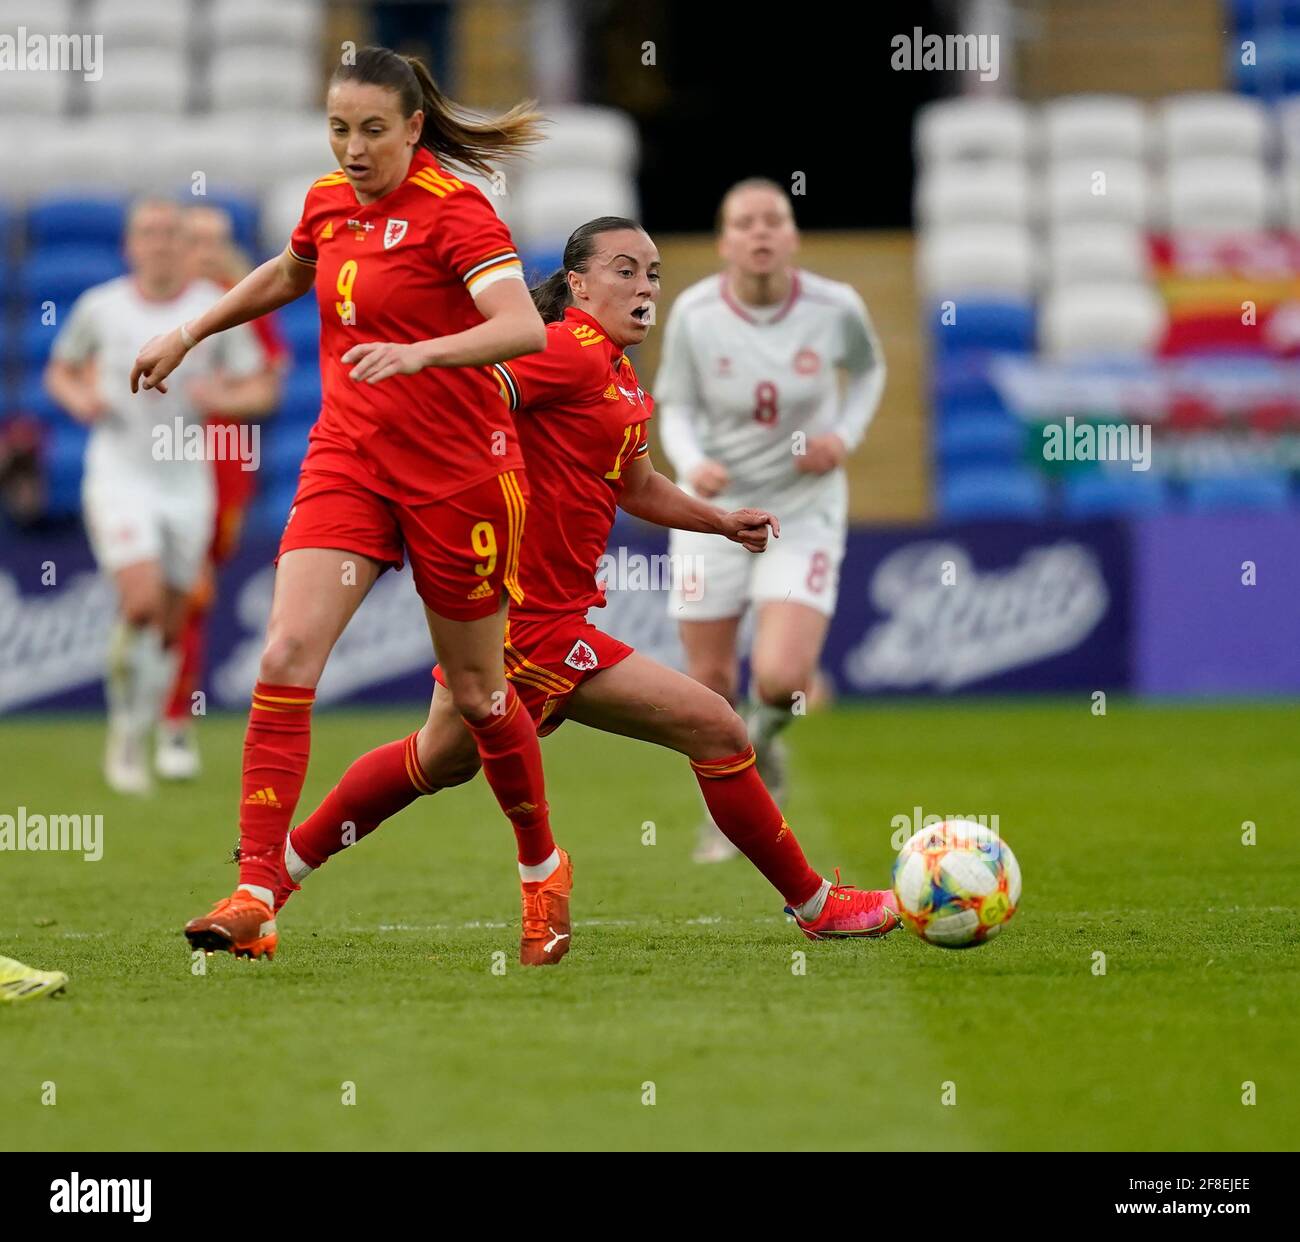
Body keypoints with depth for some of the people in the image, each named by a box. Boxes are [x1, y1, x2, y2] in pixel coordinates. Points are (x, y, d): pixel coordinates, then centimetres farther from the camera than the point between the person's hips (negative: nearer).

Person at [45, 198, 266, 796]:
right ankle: (123, 723, 0)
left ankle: (138, 744, 27)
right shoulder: (100, 307, -1)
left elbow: (253, 390, 0)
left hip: (187, 479, 2)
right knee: (142, 602, -21)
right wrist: (79, 398, -9)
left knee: (169, 628, 7)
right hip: (119, 473, -2)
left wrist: (212, 394, -21)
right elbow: (60, 371, 14)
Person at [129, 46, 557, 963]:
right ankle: (256, 893, -14)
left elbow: (524, 327, -30)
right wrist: (187, 335, 31)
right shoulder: (330, 202, 5)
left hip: (458, 474, -5)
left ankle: (543, 867, 33)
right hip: (348, 463, 5)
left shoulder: (453, 209, -15)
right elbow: (289, 274, 29)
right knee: (287, 657, -13)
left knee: (476, 691, 8)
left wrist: (417, 353, -44)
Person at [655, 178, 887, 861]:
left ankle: (765, 734, 21)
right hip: (715, 506, 1)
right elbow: (676, 407, -1)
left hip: (804, 511, -1)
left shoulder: (835, 309, -12)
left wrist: (845, 435, -8)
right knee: (710, 680, 7)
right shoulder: (693, 313, -13)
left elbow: (868, 370, 9)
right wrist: (692, 462, -22)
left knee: (781, 680, -17)